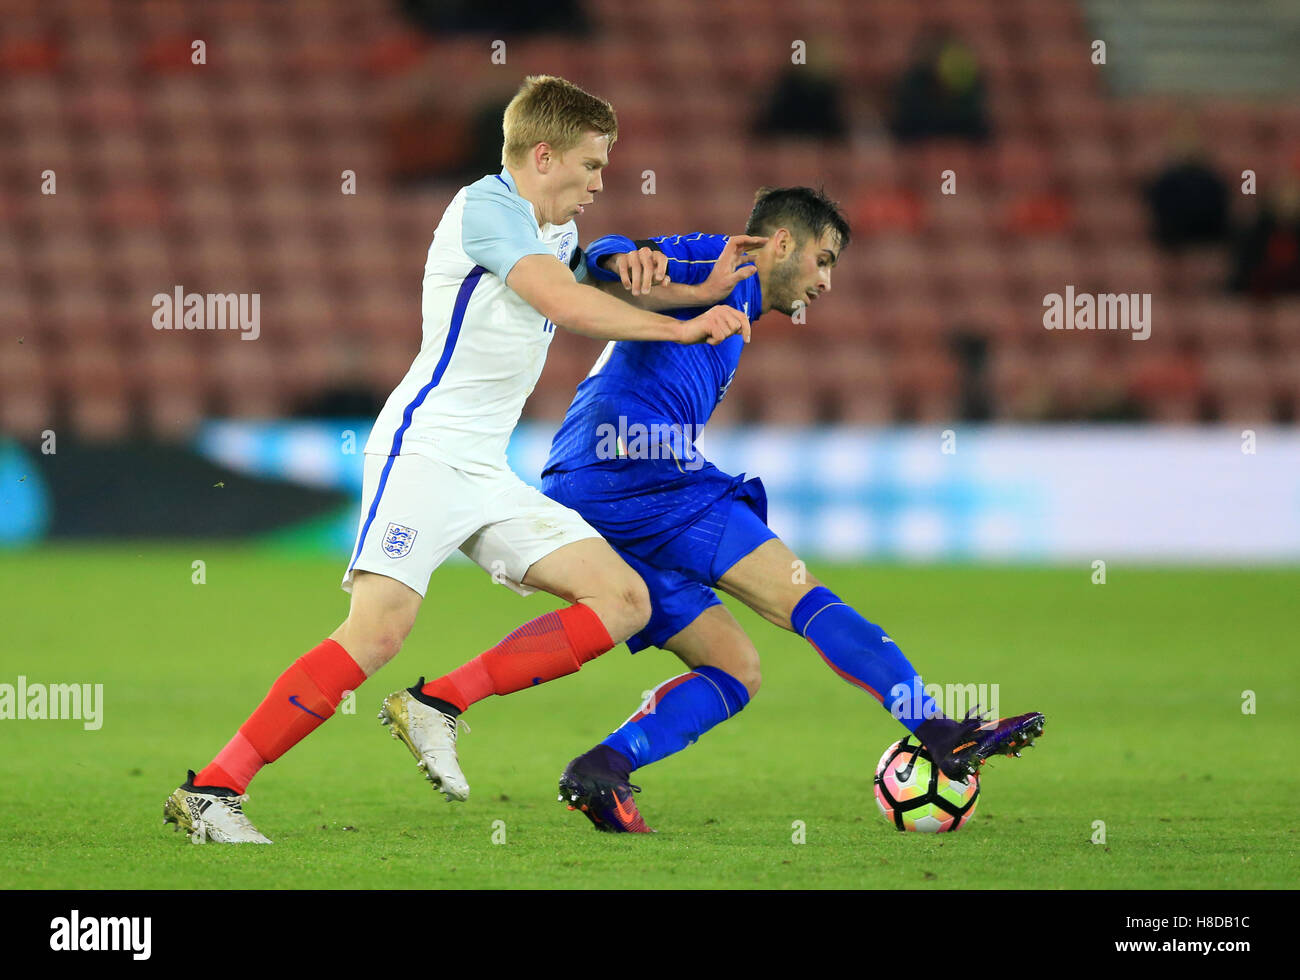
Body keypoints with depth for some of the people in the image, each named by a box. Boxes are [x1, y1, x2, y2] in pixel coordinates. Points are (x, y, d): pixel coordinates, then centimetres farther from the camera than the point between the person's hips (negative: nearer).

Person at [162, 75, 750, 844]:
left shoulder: (558, 234, 20)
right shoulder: (485, 207, -7)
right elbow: (568, 304, -19)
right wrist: (682, 328, -10)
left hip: (488, 476, 9)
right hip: (424, 448, -9)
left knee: (624, 601, -2)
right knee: (380, 630, -24)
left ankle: (435, 708, -4)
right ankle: (210, 792, -21)